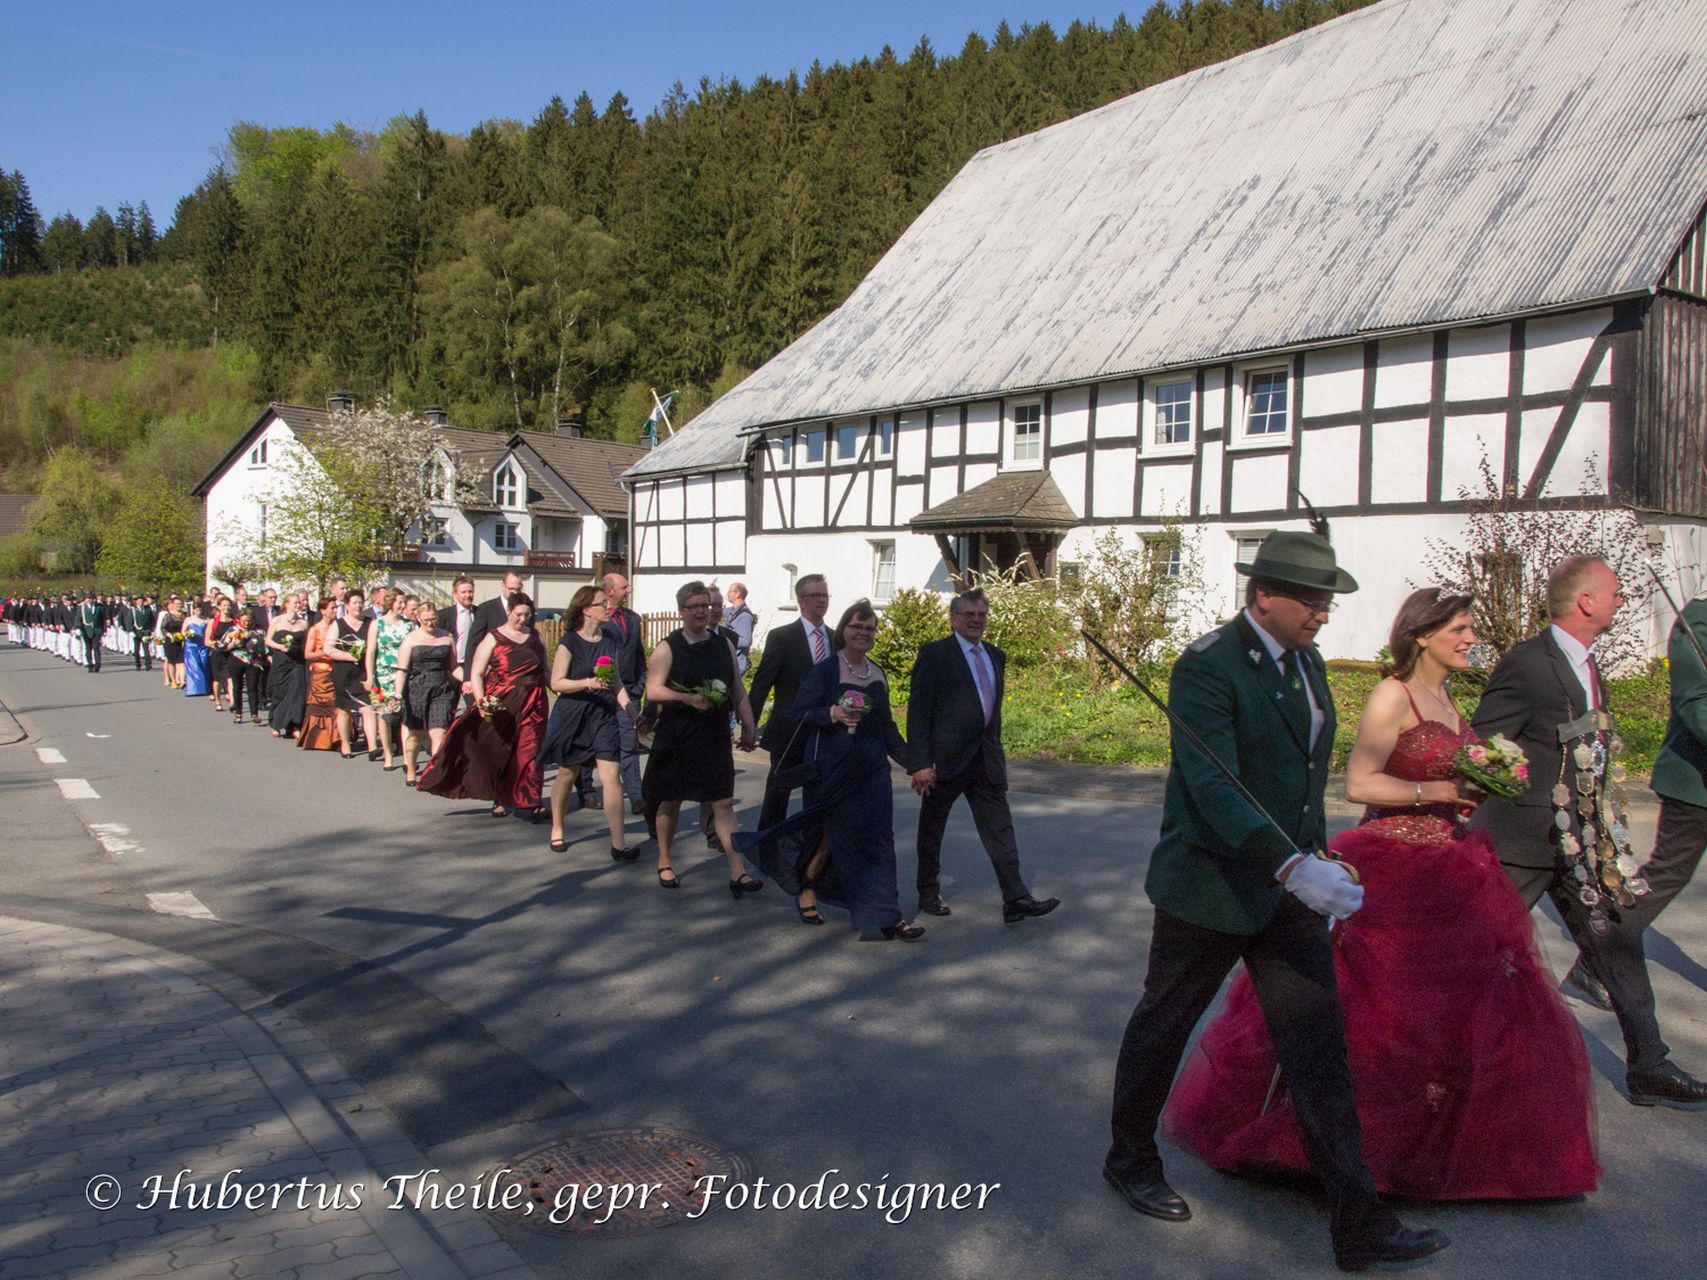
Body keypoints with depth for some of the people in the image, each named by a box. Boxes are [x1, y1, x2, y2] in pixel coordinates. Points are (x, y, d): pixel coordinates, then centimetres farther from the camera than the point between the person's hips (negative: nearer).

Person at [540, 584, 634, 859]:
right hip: (572, 715, -3)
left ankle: (618, 843, -7)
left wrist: (627, 705, 4)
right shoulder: (570, 641, -8)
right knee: (567, 774, 11)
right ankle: (557, 830, 32)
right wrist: (588, 683, -23)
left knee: (611, 777, -7)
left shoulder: (609, 638, 7)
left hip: (603, 714, 3)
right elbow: (557, 682, -10)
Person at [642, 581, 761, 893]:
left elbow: (737, 691, 11)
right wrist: (689, 698, -26)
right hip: (676, 737, -2)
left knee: (724, 802, -2)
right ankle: (664, 863, 29)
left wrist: (748, 728, 5)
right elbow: (653, 691, -13)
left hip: (715, 736, 3)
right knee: (671, 802, 11)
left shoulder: (724, 645, 7)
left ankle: (737, 872, -4)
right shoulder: (668, 648, -5)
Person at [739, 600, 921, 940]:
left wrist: (910, 761, 14)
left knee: (878, 838, 0)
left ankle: (888, 917, 2)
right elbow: (797, 714, -10)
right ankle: (805, 890, 28)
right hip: (833, 769, -5)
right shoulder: (825, 671, -8)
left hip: (872, 769, 5)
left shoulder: (877, 674, 10)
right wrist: (832, 714, -25)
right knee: (835, 835, 2)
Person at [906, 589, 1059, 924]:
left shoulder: (996, 656, 12)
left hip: (986, 760, 5)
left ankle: (1016, 900, -2)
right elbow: (918, 711, -11)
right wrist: (919, 762, -17)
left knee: (1000, 829, -1)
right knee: (932, 830, 9)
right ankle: (929, 893, 24)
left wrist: (996, 754, 15)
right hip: (945, 758, -5)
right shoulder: (934, 654, -7)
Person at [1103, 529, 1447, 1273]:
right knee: (1161, 1030, 13)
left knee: (1319, 1050, 5)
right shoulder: (1206, 667, -18)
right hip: (1210, 889, -7)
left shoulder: (1306, 662, 8)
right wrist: (1292, 865, -39)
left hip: (1288, 888, 7)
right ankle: (1130, 1161, 34)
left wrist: (1315, 862, 18)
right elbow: (1212, 785, -29)